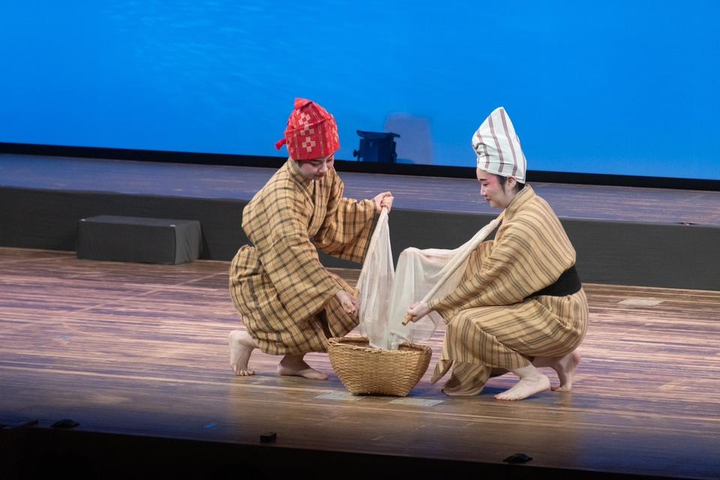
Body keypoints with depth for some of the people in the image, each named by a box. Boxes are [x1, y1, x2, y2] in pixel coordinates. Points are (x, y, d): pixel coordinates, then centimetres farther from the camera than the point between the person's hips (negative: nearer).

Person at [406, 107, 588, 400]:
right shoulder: (529, 205, 5)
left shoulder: (522, 227, -24)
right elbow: (490, 268, 10)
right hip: (551, 307, 10)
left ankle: (533, 377, -7)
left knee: (466, 324, -18)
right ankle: (559, 359, 16)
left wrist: (431, 307, -11)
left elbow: (482, 281, -18)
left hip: (555, 316, -10)